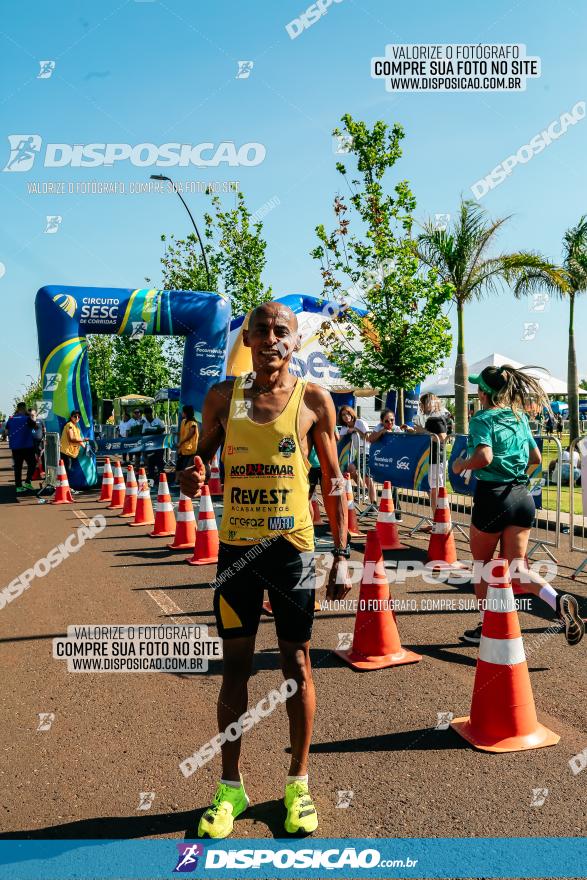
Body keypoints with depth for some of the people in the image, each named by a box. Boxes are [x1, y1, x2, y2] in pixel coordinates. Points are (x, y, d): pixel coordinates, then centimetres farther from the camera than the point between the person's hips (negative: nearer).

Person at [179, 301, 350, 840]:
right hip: (236, 547, 2)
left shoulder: (313, 401, -2)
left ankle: (299, 783, 26)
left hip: (293, 547, -1)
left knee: (296, 664, 8)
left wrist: (342, 556, -1)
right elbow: (201, 461, 10)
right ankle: (231, 787, 24)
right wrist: (193, 480, -16)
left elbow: (333, 481, 2)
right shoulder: (223, 397, 3)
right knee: (235, 665, 9)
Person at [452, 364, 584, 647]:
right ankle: (558, 601, -18)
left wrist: (461, 464, -6)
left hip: (492, 496, -6)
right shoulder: (520, 417, 11)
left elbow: (484, 457, -24)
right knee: (516, 567, 8)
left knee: (482, 565, 13)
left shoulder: (482, 419, -9)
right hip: (522, 496, 6)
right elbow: (535, 458, 16)